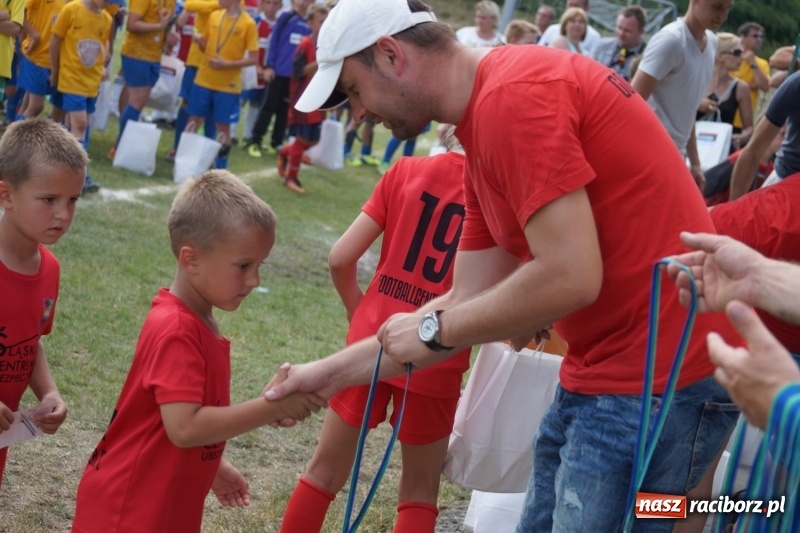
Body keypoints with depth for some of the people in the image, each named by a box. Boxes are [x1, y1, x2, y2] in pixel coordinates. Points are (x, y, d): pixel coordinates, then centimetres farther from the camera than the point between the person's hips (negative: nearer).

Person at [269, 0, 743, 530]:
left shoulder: (514, 92, -17)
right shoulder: (489, 113, 14)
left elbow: (570, 278, -23)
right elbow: (469, 301, 15)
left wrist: (432, 328, -9)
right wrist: (334, 371, 17)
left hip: (657, 379, -10)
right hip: (602, 374, 10)